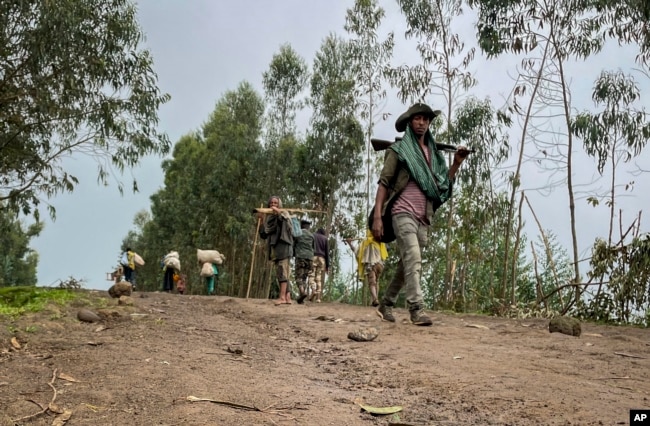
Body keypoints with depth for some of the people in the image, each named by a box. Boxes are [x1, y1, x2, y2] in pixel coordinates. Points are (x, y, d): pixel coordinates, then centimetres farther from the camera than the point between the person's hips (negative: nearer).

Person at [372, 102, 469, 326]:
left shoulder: (433, 153, 18)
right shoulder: (399, 150, 3)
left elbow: (443, 184, 18)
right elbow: (383, 183, -3)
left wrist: (456, 164, 5)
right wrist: (377, 216, -11)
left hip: (423, 217, 6)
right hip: (403, 213, -6)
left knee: (406, 264, 11)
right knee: (413, 260, -20)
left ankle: (385, 304, 24)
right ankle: (417, 309, -21)